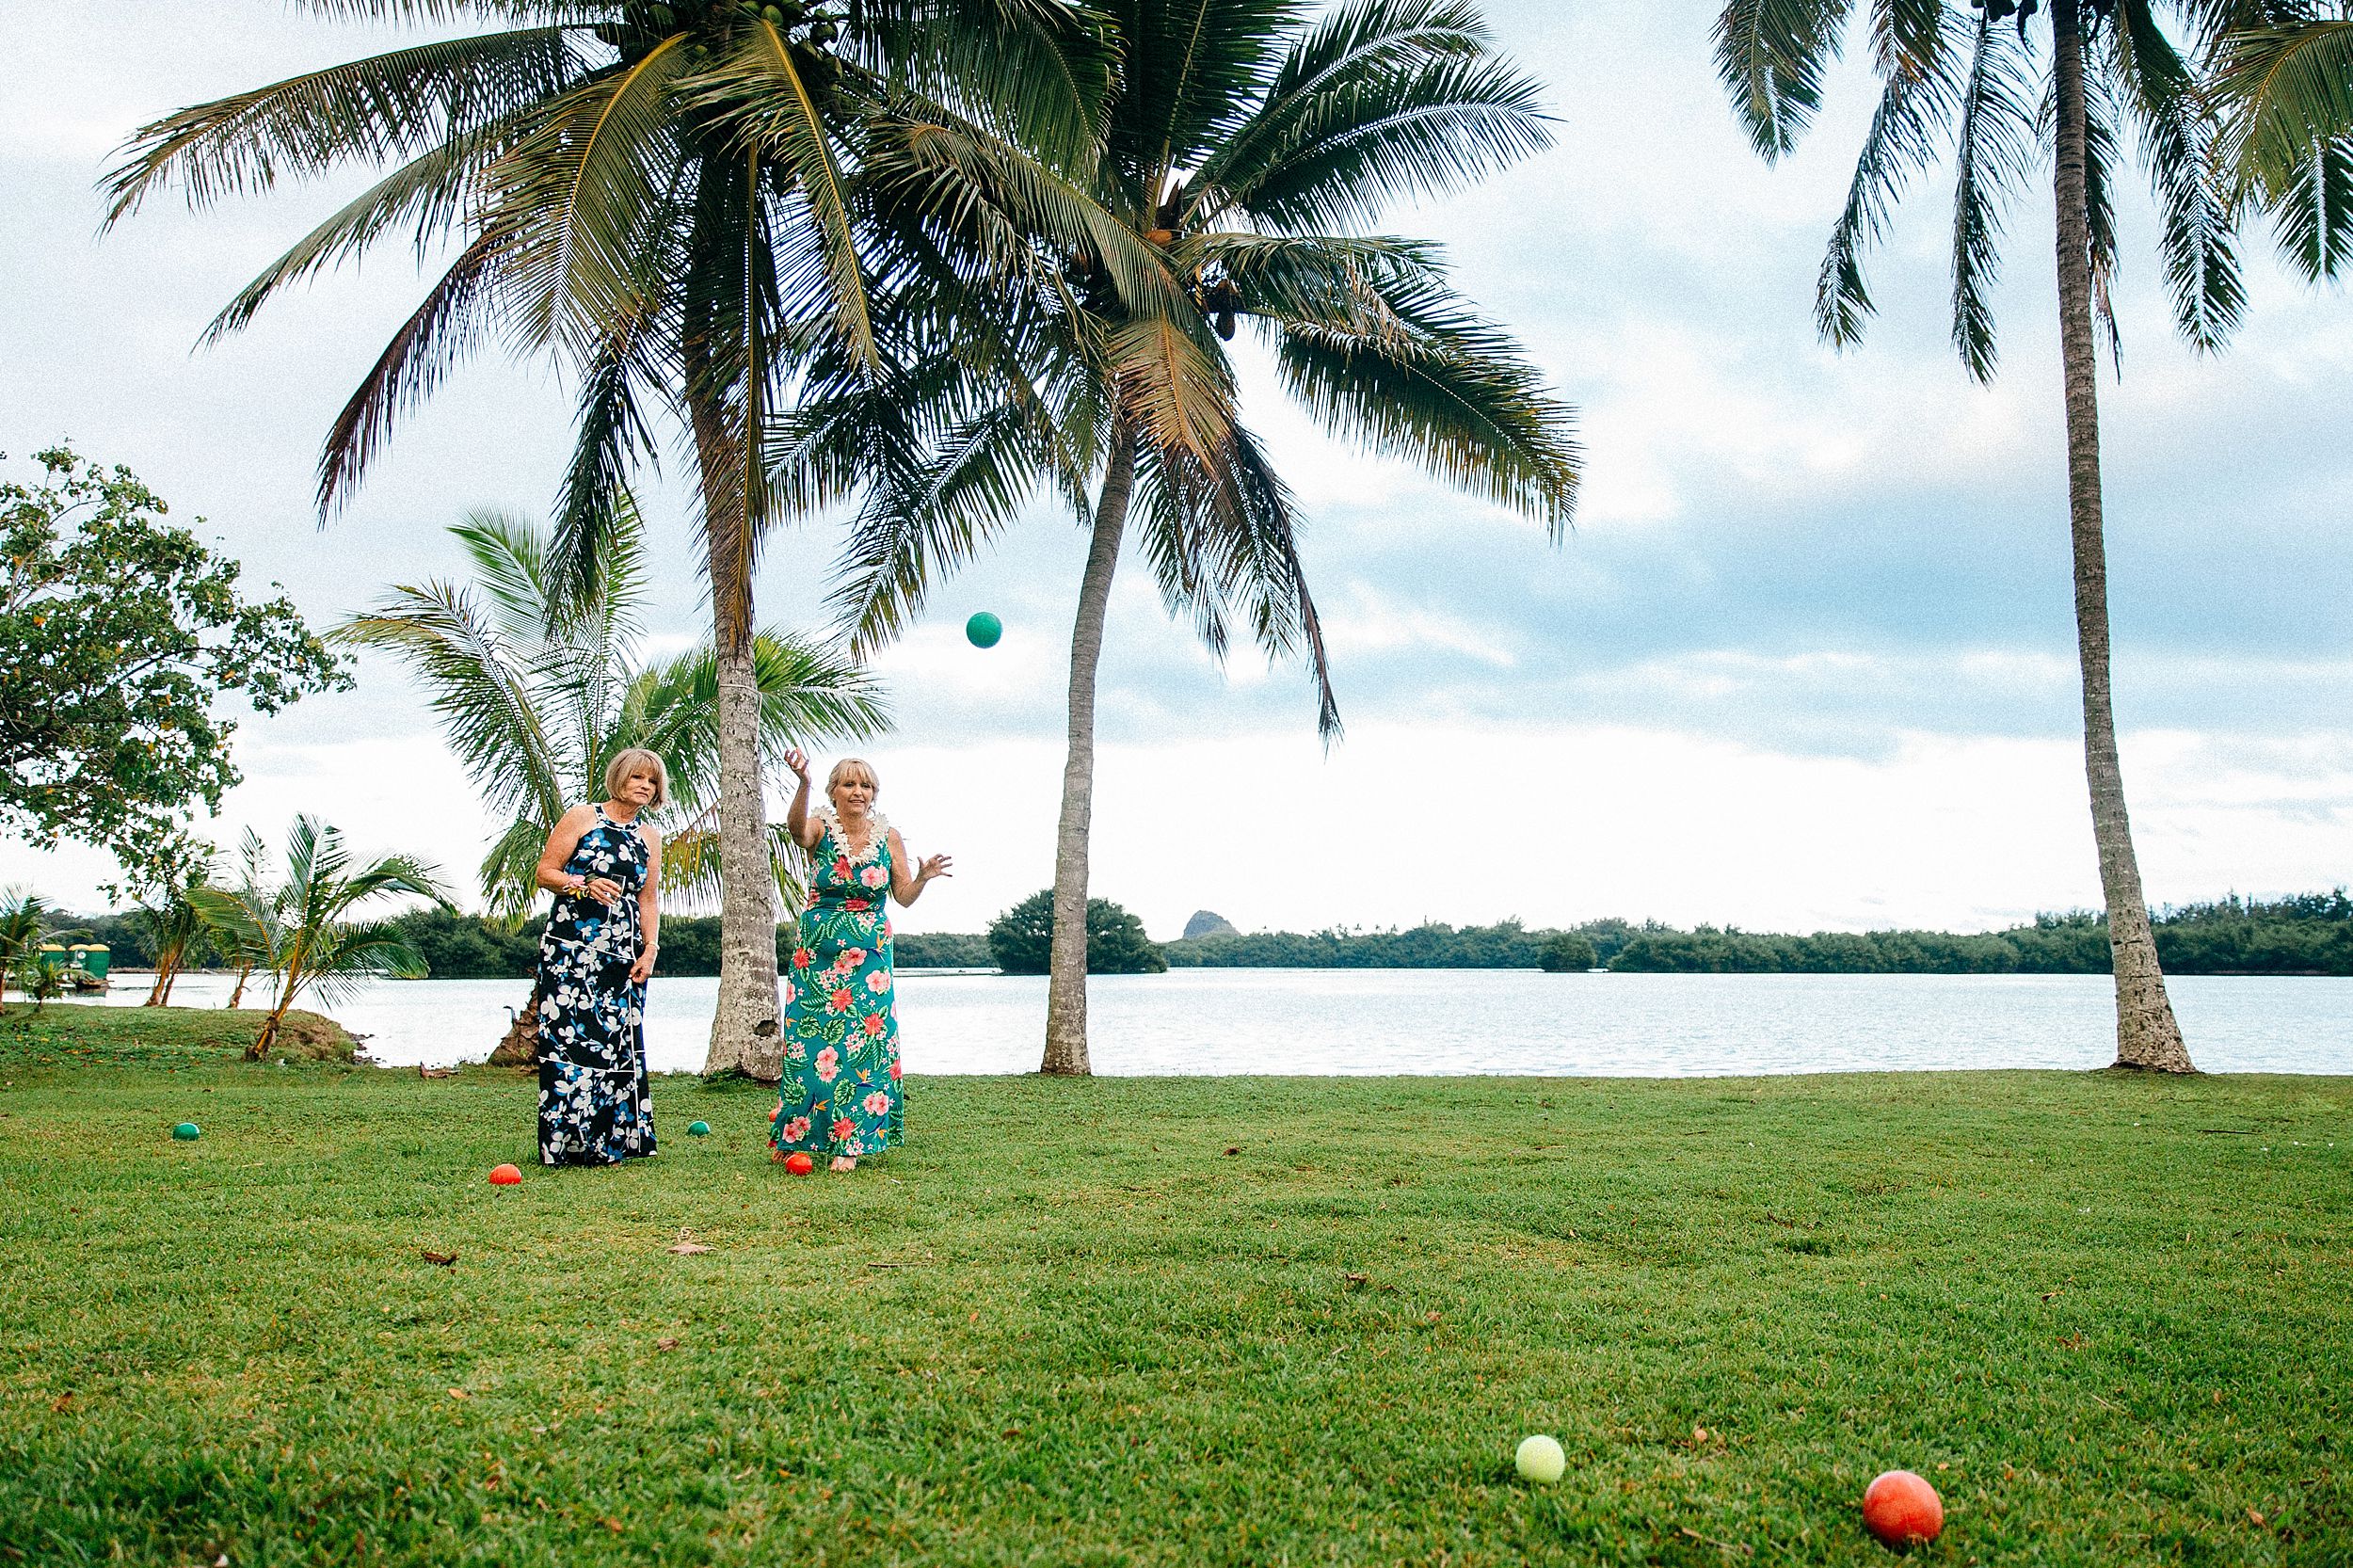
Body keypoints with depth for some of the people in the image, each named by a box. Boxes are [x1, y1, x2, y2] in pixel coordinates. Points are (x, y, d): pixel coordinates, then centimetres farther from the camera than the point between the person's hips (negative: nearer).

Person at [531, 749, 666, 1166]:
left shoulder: (649, 838, 16)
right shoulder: (581, 818, 2)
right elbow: (545, 872, -1)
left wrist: (650, 948, 5)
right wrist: (584, 884, -17)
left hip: (623, 954, 5)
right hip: (572, 946, -5)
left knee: (618, 1042, 2)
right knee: (570, 1036, -10)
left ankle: (610, 1142, 7)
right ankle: (566, 1142, -7)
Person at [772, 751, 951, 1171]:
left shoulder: (888, 836, 3)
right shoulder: (820, 829, -4)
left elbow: (904, 896, 4)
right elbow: (796, 826, -29)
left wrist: (923, 876, -18)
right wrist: (803, 784, -47)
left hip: (867, 954, 1)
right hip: (816, 951, -1)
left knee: (860, 1043, -5)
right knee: (808, 1041, 0)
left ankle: (847, 1145, -1)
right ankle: (797, 1136, 17)